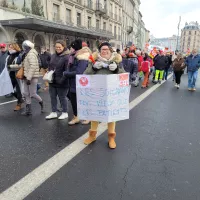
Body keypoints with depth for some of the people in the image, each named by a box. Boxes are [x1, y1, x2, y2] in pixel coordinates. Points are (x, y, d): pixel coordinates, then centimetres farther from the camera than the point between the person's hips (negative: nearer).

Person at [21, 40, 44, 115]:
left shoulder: (31, 54, -15)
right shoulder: (27, 54, 15)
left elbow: (33, 67, -23)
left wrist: (29, 78, -25)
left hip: (32, 77, -10)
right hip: (27, 77, 10)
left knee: (32, 94, -3)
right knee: (26, 94, 9)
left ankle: (41, 103, 25)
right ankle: (28, 110, 16)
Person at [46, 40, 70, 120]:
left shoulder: (67, 57, -14)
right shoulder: (53, 56, 12)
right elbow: (50, 66, 22)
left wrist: (62, 80, -23)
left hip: (61, 82, -8)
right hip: (52, 81, 8)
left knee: (62, 97, 5)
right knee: (52, 97, 13)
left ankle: (65, 113, 23)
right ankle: (54, 113, 27)